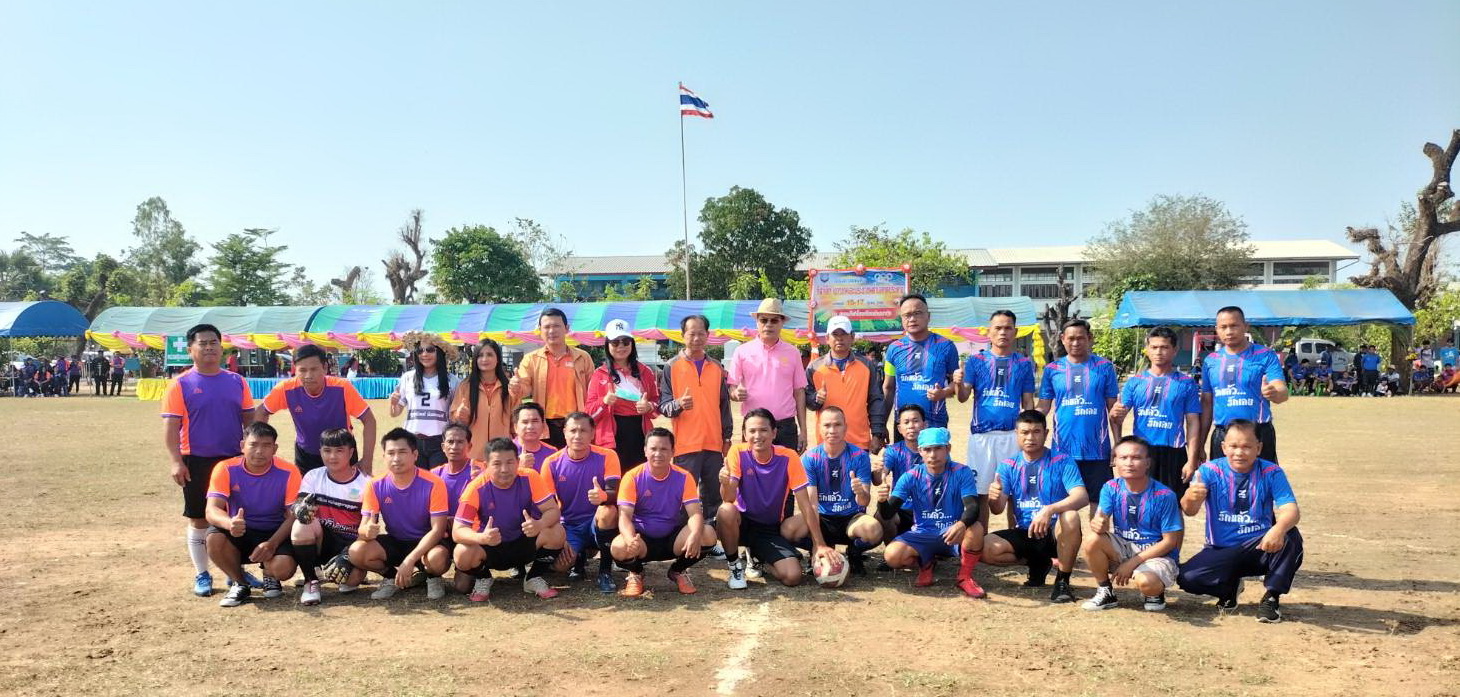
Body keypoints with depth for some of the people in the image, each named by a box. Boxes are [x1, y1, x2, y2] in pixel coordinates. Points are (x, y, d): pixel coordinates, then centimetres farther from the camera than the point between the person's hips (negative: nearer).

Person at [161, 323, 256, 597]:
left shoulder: (236, 381, 6)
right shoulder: (181, 385, -4)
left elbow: (250, 419, 10)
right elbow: (171, 426, -8)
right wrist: (176, 461, -16)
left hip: (234, 459, 3)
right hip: (197, 461, -3)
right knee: (199, 519, 5)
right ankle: (202, 575, 17)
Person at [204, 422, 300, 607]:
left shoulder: (288, 473, -13)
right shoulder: (226, 469, -11)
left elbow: (293, 515, -13)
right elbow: (212, 510, -20)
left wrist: (272, 544, -29)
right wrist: (230, 523, -44)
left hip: (275, 535, -1)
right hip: (239, 534, 2)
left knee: (283, 568, -30)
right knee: (214, 539, -32)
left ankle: (269, 576, 12)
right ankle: (240, 583, -2)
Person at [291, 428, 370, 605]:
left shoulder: (366, 483, -7)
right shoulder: (313, 477, 2)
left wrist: (348, 555, -23)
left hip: (351, 544, -2)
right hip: (321, 540, 2)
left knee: (351, 578, -31)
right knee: (303, 523, -30)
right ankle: (311, 581, -13)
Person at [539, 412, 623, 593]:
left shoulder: (607, 457, -10)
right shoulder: (552, 463, -6)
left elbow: (614, 494, -19)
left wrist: (604, 496, -45)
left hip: (597, 523, -1)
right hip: (568, 526, 1)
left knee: (608, 511, -36)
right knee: (560, 564, -26)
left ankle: (605, 571, -13)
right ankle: (580, 558, 15)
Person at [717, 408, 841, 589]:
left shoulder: (788, 458, -14)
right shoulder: (738, 453, -14)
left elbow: (806, 506, -12)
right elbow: (728, 499, -22)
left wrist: (820, 545, -16)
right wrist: (725, 483, -46)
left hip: (771, 529, 1)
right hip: (742, 522, -1)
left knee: (793, 576, -19)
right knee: (726, 511, -35)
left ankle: (758, 557, 16)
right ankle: (735, 565, -8)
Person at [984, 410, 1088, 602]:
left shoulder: (1062, 462, -6)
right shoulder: (1008, 466, 4)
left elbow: (1082, 497, -21)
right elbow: (998, 510, -5)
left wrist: (1049, 510, -38)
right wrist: (993, 498, -30)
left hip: (1055, 533, -3)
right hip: (1024, 533, 3)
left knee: (1071, 517, -36)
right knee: (986, 548, -23)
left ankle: (1062, 581, -14)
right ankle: (1037, 563, 7)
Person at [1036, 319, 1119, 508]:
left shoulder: (1104, 367, 3)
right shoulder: (1052, 369, 6)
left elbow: (1113, 408, 5)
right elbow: (1043, 407, 7)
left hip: (1097, 449, -1)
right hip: (1063, 449, 1)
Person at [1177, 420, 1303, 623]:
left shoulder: (1271, 473, -6)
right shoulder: (1210, 471, -8)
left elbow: (1290, 510, -20)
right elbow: (1189, 511, -21)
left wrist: (1279, 529, -45)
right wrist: (1191, 498, -48)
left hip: (1260, 549, 0)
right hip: (1220, 551, 1)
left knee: (1291, 537, -31)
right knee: (1187, 578, -25)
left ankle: (1271, 597, -10)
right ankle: (1230, 587, 11)